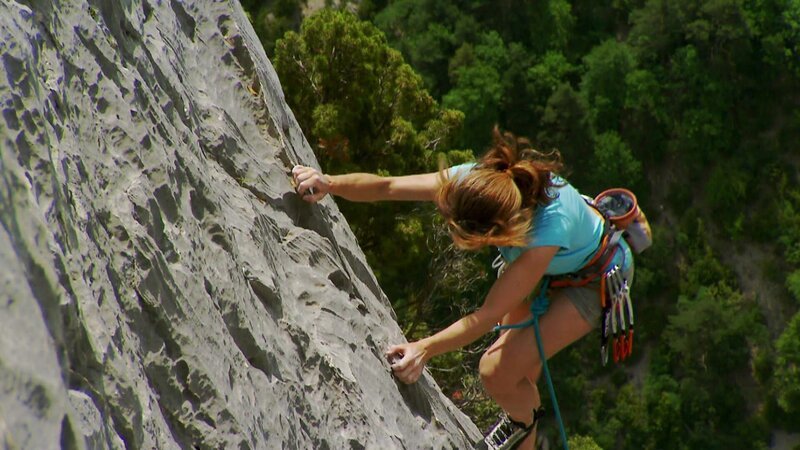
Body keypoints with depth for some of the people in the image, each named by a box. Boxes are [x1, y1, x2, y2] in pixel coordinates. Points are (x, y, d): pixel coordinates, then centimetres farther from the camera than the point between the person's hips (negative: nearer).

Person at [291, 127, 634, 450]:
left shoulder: (549, 228, -45)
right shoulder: (472, 181, -31)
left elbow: (489, 315, -40)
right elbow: (386, 187, -27)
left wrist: (425, 349, -49)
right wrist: (331, 183, -43)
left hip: (595, 278, -6)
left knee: (498, 371, -16)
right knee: (519, 365, 16)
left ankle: (523, 422, 17)